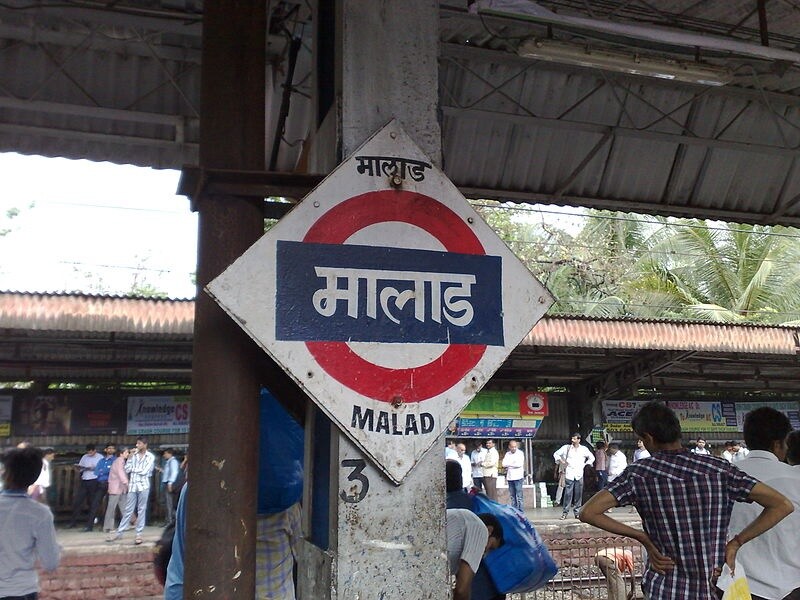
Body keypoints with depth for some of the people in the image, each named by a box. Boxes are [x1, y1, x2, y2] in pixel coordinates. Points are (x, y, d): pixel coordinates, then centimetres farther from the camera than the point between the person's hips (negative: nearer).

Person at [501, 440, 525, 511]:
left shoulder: (520, 453, -1)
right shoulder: (507, 454, 12)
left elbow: (520, 464, -14)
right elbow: (504, 464, 2)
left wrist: (509, 464, -7)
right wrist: (514, 463, -11)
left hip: (518, 477, -5)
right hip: (510, 478, 5)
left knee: (519, 496, -8)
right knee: (512, 496, 7)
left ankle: (521, 511, -6)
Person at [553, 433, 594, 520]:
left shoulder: (584, 449, 8)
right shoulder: (566, 447, 3)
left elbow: (592, 458, 20)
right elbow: (556, 454, 12)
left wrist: (585, 464, 10)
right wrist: (561, 462, 2)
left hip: (579, 474, 2)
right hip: (569, 474, -2)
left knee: (578, 494, 3)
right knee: (568, 494, -6)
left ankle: (577, 512, 11)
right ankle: (564, 512, -1)